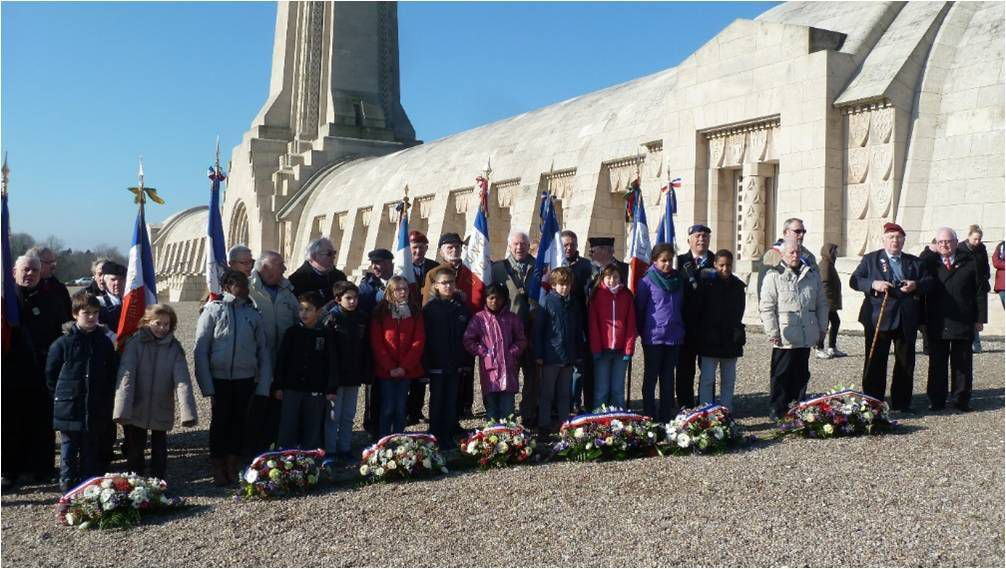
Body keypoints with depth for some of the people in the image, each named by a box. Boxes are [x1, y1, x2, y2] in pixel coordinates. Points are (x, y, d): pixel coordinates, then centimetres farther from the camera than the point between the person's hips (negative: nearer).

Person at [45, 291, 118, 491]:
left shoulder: (105, 342, 2)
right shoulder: (63, 343, -8)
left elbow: (111, 374, 12)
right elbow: (50, 375, 0)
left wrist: (107, 399, 9)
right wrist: (60, 397, 3)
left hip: (96, 410, 3)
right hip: (69, 408, -2)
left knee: (92, 451, 11)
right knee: (69, 449, 7)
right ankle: (67, 484, 19)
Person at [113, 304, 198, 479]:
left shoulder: (174, 348, -4)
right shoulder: (135, 343, -7)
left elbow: (182, 380, -13)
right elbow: (126, 375, -16)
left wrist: (188, 412, -25)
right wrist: (121, 409, -28)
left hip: (162, 410, 1)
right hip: (135, 410, -1)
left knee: (159, 450, 12)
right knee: (135, 450, 10)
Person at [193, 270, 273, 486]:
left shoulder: (253, 313, 5)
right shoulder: (213, 310, -3)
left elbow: (263, 350, 7)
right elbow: (200, 349, -4)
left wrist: (264, 384, 1)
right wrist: (207, 385, -9)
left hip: (245, 378, 2)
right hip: (219, 378, -2)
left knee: (239, 421, 9)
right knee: (220, 421, 6)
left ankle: (232, 468, 23)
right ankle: (218, 470, 19)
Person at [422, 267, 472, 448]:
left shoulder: (461, 307, 5)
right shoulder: (429, 308, -3)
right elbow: (423, 337, -5)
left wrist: (467, 361, 3)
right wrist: (426, 364, -9)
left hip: (456, 364, 2)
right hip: (437, 364, -2)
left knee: (452, 401, 7)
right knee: (437, 401, 6)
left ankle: (449, 437, 16)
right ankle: (435, 438, 15)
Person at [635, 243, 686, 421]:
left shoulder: (679, 279, 8)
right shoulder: (647, 281, -6)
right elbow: (639, 308, -2)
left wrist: (681, 328, 13)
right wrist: (643, 331, 1)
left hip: (674, 337, 4)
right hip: (653, 337, -4)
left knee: (668, 378, 10)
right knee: (651, 378, 4)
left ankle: (666, 416, 18)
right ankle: (649, 416, 10)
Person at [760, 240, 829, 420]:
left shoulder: (812, 274, 13)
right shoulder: (773, 277, -3)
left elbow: (821, 303, 18)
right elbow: (766, 307, -7)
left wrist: (822, 326, 12)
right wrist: (772, 332, -12)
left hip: (806, 337, 5)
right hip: (784, 338, -5)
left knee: (801, 375, 12)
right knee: (781, 376, 0)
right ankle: (777, 411, 8)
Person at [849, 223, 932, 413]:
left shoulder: (914, 262, 15)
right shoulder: (870, 259, 6)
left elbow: (929, 281, 10)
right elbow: (854, 281, -1)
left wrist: (916, 285, -11)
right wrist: (873, 284, -18)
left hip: (907, 321, 3)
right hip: (878, 319, -3)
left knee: (906, 363, 7)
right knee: (875, 362, -1)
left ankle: (902, 402, 17)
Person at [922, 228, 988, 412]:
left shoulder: (971, 262, 1)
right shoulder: (929, 262, 3)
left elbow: (981, 291, 3)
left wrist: (980, 318, -1)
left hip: (963, 322, 0)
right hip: (936, 323, 1)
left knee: (962, 363, 8)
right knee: (937, 362, 6)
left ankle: (961, 400, 18)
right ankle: (936, 400, 14)